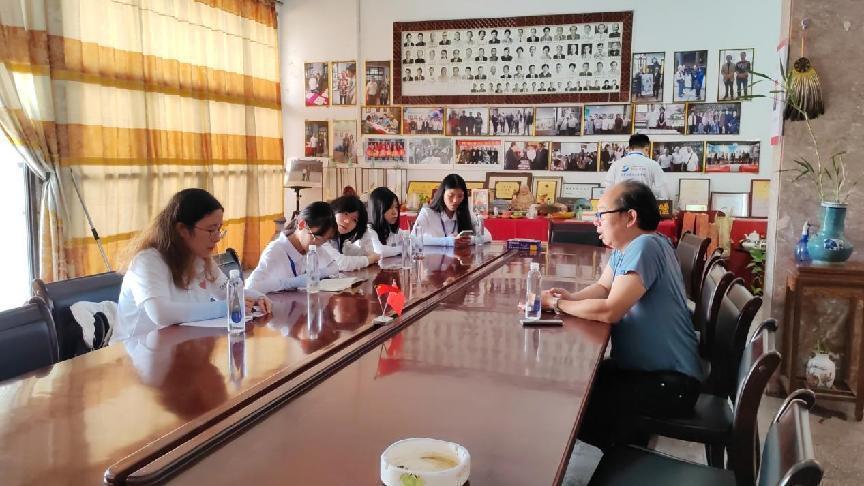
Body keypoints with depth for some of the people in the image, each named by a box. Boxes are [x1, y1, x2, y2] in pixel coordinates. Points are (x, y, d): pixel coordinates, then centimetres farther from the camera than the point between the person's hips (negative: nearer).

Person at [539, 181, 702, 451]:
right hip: (641, 367, 10)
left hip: (671, 382, -9)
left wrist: (556, 304, -16)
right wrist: (569, 297, -6)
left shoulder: (645, 247, -24)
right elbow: (603, 287, 15)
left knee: (582, 398, -21)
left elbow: (609, 311, -29)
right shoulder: (625, 247, 6)